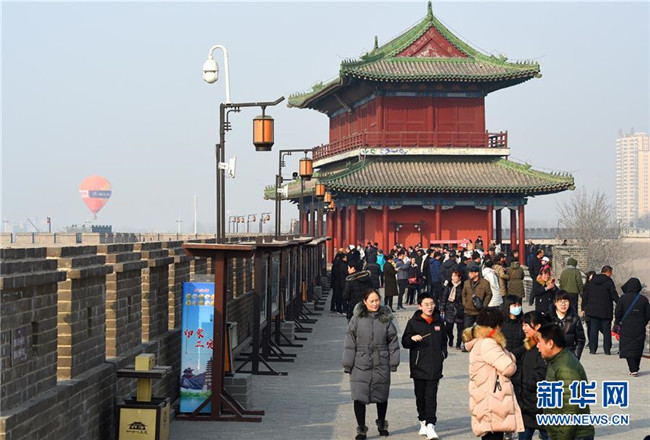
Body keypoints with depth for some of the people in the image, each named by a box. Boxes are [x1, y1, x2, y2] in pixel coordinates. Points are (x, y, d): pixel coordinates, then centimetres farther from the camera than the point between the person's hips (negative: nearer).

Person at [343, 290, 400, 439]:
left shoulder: (386, 319, 1)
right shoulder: (356, 319, -3)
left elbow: (393, 342, 6)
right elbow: (350, 343, -1)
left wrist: (394, 363, 4)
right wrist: (348, 365, -2)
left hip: (381, 365, 2)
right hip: (360, 365, -1)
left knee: (382, 396, 15)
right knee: (359, 397, -5)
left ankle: (382, 424, 37)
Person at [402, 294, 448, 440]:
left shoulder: (439, 322, 10)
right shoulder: (413, 322, 0)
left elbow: (444, 340, 25)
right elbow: (405, 342, 0)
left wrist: (443, 353, 12)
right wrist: (412, 339, -20)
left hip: (435, 366, 1)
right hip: (419, 366, -1)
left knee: (431, 396, -7)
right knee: (420, 395, 8)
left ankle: (430, 425, -11)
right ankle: (423, 421, 23)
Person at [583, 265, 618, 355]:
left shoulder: (592, 282, 8)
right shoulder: (609, 282, -8)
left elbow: (585, 296, 11)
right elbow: (614, 296, -11)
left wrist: (584, 308, 17)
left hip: (593, 310, 4)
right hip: (606, 311, -4)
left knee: (593, 330, 6)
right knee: (606, 330, 3)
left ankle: (592, 349, 4)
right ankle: (607, 350, 3)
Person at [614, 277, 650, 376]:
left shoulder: (623, 298, -6)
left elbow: (618, 313, -5)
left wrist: (618, 323, 11)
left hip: (626, 328, -3)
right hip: (640, 329, 3)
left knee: (627, 349, -2)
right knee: (638, 349, 14)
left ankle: (633, 370, -14)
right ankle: (635, 369, 21)